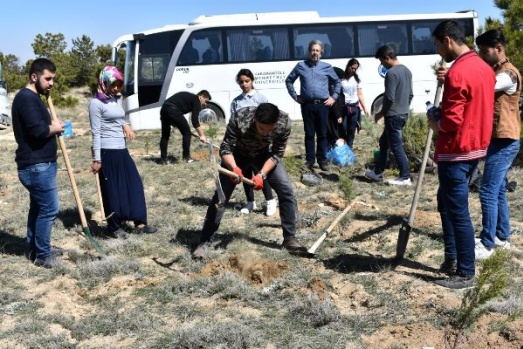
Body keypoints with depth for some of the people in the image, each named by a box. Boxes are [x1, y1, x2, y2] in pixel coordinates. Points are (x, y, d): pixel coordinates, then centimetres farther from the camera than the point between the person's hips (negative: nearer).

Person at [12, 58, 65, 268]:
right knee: (49, 209, -6)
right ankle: (42, 255, 4)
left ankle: (36, 249, 27)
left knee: (38, 207, 16)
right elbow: (38, 130, -27)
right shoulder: (26, 98, -17)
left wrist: (52, 126, 1)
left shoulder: (32, 98, 17)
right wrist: (55, 127, -9)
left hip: (39, 164, 11)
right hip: (36, 166, -11)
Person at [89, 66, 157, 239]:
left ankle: (140, 223, 15)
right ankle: (115, 226, 15)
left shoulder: (118, 98, 12)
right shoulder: (96, 103, -11)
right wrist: (96, 159, -15)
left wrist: (125, 125, 0)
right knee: (112, 190, 1)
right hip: (107, 152, -8)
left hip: (122, 150, 8)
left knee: (134, 185, 8)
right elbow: (96, 132, -13)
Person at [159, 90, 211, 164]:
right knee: (187, 133, 5)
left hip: (164, 108, 8)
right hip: (173, 110, -8)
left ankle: (163, 158, 17)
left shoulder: (189, 97, 31)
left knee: (165, 135, 17)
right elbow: (195, 120, -4)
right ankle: (186, 157, 9)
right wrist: (201, 135, -2)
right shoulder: (196, 101, 6)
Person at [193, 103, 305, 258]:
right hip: (237, 154, -2)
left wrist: (262, 174, -32)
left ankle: (290, 238, 7)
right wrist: (234, 168, -49)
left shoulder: (284, 122, -33)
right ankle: (205, 242, 2)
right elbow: (225, 149, -30)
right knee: (221, 195, -9)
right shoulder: (239, 118, -39)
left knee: (286, 191, -8)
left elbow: (277, 154, -19)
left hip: (265, 155, 2)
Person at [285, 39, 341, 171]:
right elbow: (289, 81, 16)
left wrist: (333, 97, 8)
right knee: (309, 134, 4)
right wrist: (295, 96, 8)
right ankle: (309, 160, 11)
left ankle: (322, 160, 11)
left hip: (322, 105, 0)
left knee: (322, 134, 4)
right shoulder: (301, 66, 7)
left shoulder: (327, 67, 8)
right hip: (307, 105, 0)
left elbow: (337, 82, 19)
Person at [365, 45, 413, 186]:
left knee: (396, 146, -2)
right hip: (403, 114, 10)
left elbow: (389, 98, -21)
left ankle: (405, 177, 2)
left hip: (393, 115, -10)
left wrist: (381, 113, -8)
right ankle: (378, 172, 26)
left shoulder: (391, 73, -18)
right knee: (384, 142, 19)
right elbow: (410, 94, 16)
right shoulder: (407, 71, 11)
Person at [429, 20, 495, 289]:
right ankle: (452, 259, 28)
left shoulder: (457, 73, -21)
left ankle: (465, 273, 7)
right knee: (446, 202, 22)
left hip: (456, 152, -10)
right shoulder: (484, 68, 9)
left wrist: (435, 123, -4)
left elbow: (451, 121, -24)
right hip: (476, 147, 10)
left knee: (458, 212, -1)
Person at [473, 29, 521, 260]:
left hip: (504, 141, -10)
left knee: (488, 192, -9)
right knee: (498, 191, 15)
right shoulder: (493, 72, 16)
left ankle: (487, 244, -4)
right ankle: (502, 236, 25)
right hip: (497, 140, 10)